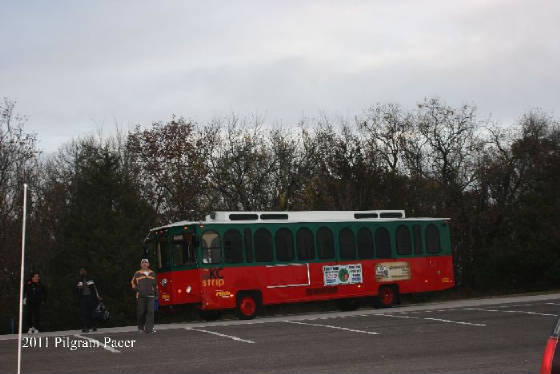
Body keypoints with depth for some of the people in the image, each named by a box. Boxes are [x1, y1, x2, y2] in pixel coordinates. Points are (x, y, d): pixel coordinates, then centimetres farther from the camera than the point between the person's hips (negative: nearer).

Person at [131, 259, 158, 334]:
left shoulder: (152, 273, 13)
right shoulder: (137, 273, 7)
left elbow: (155, 285, 17)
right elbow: (132, 282, 19)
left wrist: (156, 294, 13)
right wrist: (135, 288, 3)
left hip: (150, 296, 1)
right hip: (140, 296, -1)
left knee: (150, 311, -10)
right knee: (141, 312, 1)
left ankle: (149, 328, -10)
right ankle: (141, 327, 19)